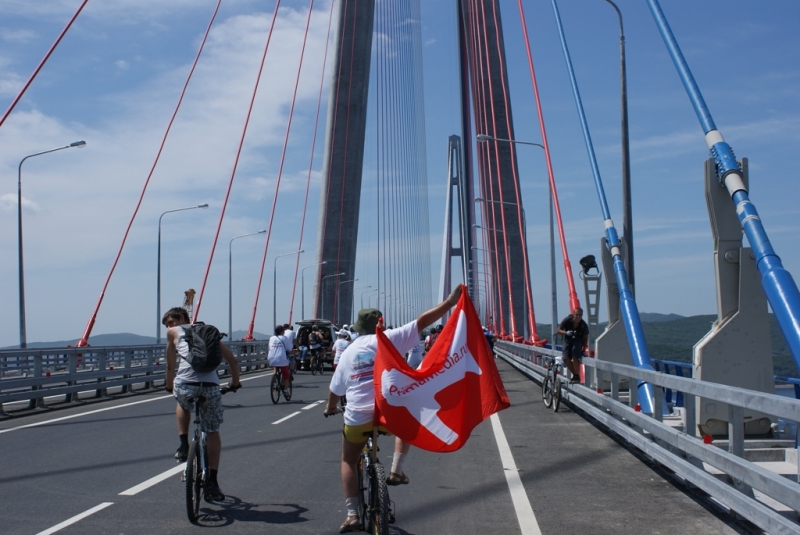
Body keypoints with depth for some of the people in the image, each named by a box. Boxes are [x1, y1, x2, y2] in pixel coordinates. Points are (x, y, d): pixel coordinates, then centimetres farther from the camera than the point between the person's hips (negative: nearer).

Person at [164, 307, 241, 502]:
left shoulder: (174, 332, 19)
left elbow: (170, 365, 24)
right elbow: (232, 359, 26)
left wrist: (169, 385, 41)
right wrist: (235, 383, 39)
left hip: (186, 384, -1)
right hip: (211, 387, 2)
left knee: (183, 405, 36)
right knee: (212, 433, 17)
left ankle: (184, 445, 22)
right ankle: (211, 482, 9)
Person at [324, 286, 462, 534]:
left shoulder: (347, 352, 12)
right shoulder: (387, 339, 1)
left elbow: (335, 390, 20)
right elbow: (421, 322, -4)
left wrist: (331, 408, 41)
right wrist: (449, 302, -1)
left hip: (357, 418, 2)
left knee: (349, 462, 23)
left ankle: (352, 515, 13)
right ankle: (396, 471, 20)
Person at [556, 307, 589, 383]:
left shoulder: (583, 325, -22)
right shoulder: (567, 320, -24)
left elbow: (585, 337, -6)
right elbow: (558, 330, -16)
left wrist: (584, 349, -9)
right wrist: (566, 333, -36)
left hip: (578, 340, -2)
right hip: (568, 340, 2)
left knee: (574, 355, -26)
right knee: (565, 357, -14)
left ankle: (577, 376, -12)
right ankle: (575, 375, 6)